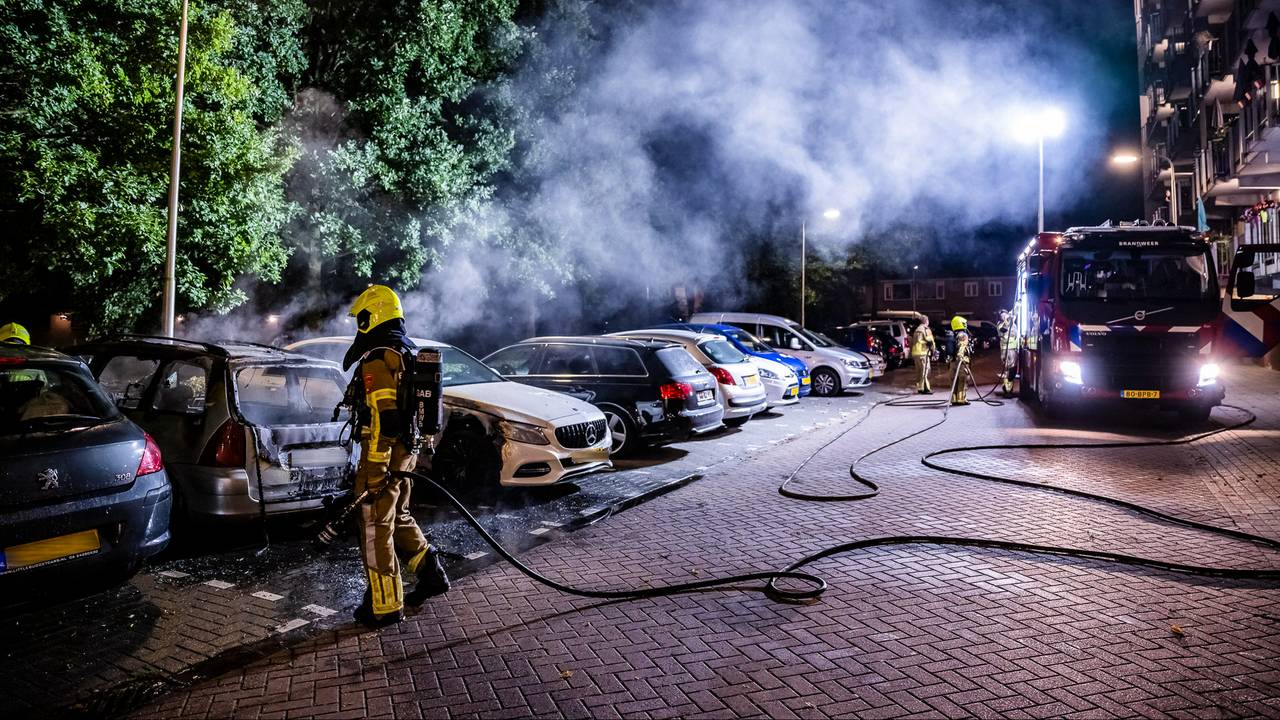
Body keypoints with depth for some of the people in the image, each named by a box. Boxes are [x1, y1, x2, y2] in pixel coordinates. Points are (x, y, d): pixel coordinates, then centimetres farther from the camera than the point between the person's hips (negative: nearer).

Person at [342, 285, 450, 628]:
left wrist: (375, 471, -23)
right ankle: (431, 574, 26)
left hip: (383, 453, -9)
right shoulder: (411, 353, 14)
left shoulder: (378, 359, -17)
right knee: (397, 517, 23)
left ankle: (384, 606, 11)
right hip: (407, 451, 9)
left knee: (376, 529, 2)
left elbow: (383, 419, -24)